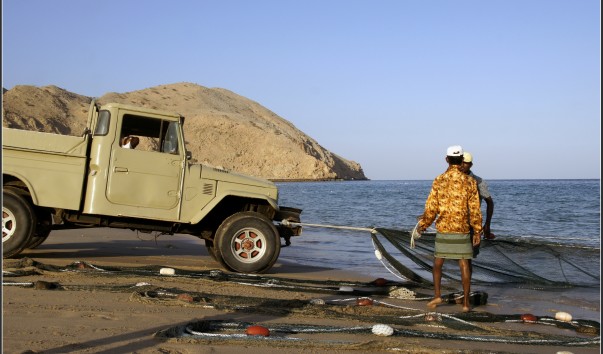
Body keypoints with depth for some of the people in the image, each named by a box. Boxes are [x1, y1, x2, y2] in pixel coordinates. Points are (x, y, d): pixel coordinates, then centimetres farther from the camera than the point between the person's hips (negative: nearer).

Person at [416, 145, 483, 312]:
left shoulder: (439, 181, -4)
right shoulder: (470, 181, -4)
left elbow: (431, 207, -2)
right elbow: (474, 209, -4)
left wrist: (423, 224, 12)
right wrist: (478, 232, 3)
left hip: (442, 229, 0)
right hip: (462, 230, 0)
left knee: (438, 262, 15)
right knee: (464, 265, 3)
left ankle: (437, 295, 7)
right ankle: (466, 302, 3)